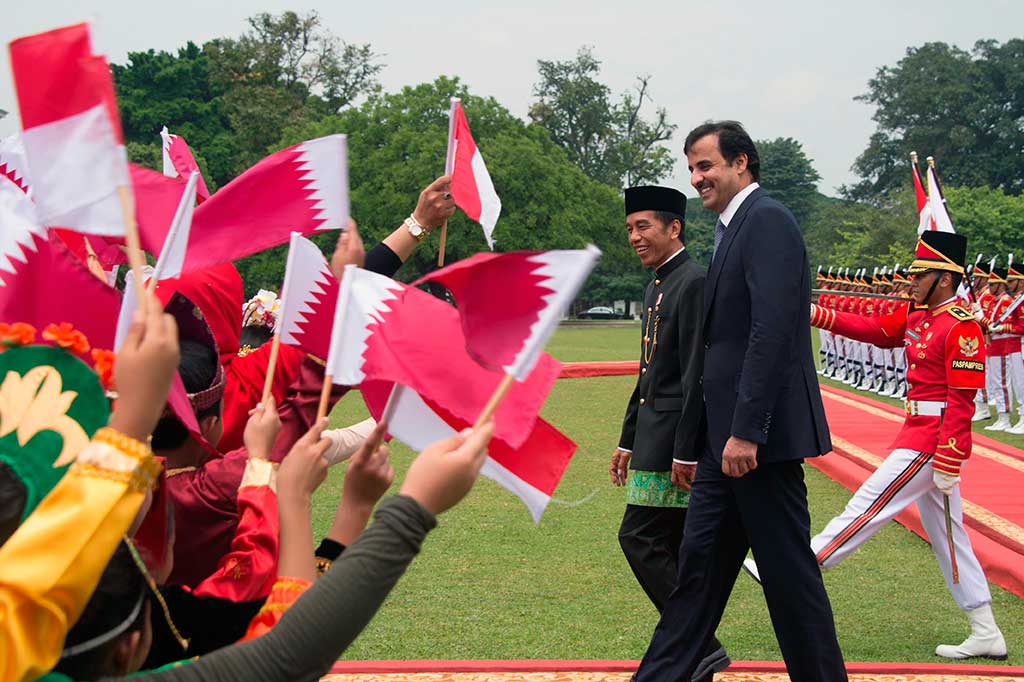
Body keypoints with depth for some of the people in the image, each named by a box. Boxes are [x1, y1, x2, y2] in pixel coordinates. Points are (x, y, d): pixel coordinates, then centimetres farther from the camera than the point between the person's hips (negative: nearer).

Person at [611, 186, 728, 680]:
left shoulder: (694, 283, -14)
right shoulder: (658, 286, 17)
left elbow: (697, 374, -20)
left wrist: (685, 452, -22)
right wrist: (628, 441, 22)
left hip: (675, 441, -10)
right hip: (655, 438, 10)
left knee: (640, 539, -10)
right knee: (671, 549, 11)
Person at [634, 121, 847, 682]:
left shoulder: (767, 220, -13)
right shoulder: (733, 228, 18)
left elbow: (771, 330, -22)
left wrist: (745, 431, -24)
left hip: (759, 433, -10)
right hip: (726, 434, 10)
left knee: (788, 570, 0)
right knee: (699, 561, 12)